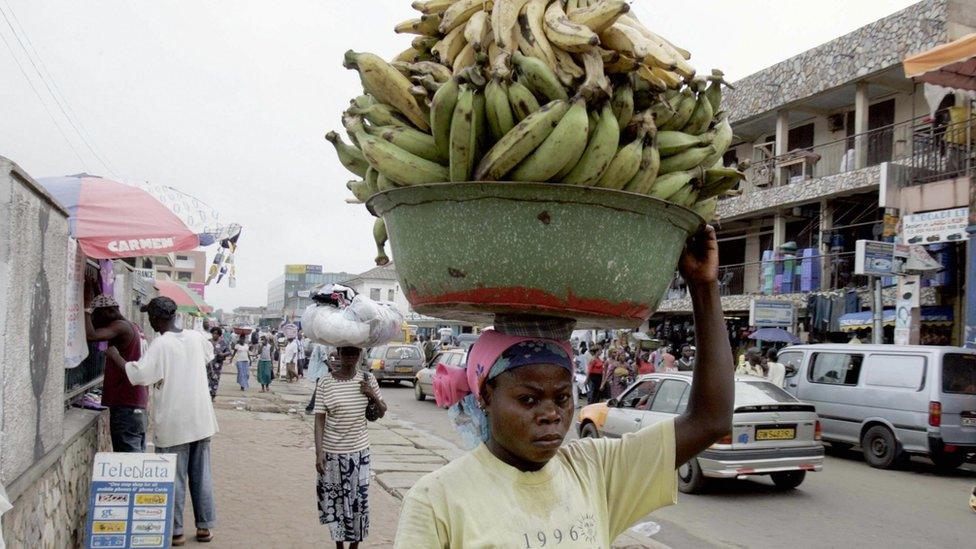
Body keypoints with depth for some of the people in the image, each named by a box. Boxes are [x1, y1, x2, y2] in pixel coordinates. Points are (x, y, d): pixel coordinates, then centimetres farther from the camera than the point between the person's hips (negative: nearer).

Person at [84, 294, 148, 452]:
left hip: (125, 405, -10)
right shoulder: (133, 328, 19)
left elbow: (91, 335, -26)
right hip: (138, 405, 10)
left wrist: (87, 308, -13)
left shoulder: (120, 327, -11)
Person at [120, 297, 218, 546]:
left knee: (174, 477, 5)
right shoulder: (196, 337, 3)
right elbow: (209, 353, 25)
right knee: (201, 474, 12)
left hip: (174, 425, -5)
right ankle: (204, 526, 19)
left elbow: (138, 375, -21)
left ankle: (176, 531, 11)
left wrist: (115, 357, -8)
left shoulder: (161, 344, -15)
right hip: (201, 420, 5)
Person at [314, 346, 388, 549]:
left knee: (359, 500, 3)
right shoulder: (325, 381, -7)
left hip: (359, 450, 2)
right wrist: (319, 452, -14)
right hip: (332, 451, -1)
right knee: (335, 500, 8)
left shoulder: (367, 379, -1)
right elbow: (319, 418, -7)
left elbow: (382, 412, 8)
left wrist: (373, 396, -12)